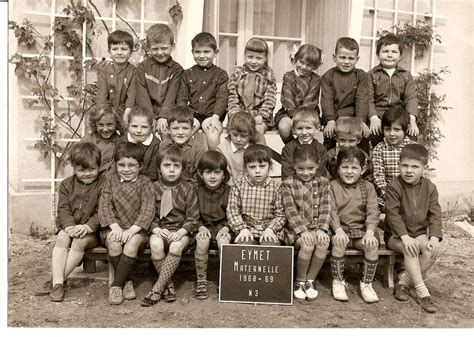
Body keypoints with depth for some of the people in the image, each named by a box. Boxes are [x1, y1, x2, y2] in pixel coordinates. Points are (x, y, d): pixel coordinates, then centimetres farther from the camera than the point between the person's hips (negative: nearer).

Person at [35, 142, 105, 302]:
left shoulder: (103, 184, -4)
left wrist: (88, 226, -27)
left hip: (92, 231, -3)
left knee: (81, 240, -30)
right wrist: (69, 226, -19)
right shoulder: (67, 184, 9)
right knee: (62, 238, -26)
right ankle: (57, 283, -29)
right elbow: (63, 209, -1)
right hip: (69, 227, 3)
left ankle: (55, 281, -21)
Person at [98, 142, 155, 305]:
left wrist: (132, 230, -20)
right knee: (114, 242, -30)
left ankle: (116, 284, -19)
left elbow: (148, 210, -7)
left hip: (137, 229, -1)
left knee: (133, 242, -32)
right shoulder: (111, 179, 9)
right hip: (114, 227, 2)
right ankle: (126, 281, -10)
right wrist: (115, 226, -16)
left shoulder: (145, 182, 2)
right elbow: (104, 205, 0)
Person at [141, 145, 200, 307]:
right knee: (155, 245, -32)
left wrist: (181, 231, -16)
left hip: (181, 231, -1)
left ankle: (157, 288, -26)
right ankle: (168, 285, -17)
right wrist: (157, 229, -14)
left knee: (176, 246, -33)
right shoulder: (154, 188, 6)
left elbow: (192, 217, 1)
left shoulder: (188, 189, 2)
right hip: (159, 230, 1)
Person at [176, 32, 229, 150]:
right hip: (192, 114, 2)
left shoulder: (221, 74, 7)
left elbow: (222, 98, -3)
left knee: (213, 138, -28)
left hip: (211, 115, -2)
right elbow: (182, 97, 7)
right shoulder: (187, 74, 13)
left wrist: (215, 117, -17)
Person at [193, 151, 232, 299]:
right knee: (202, 241, -31)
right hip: (204, 227, 1)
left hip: (222, 226, -1)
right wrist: (200, 227, -13)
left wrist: (226, 227, -14)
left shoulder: (228, 191, 0)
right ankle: (201, 280, -14)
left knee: (223, 241, -32)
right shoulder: (196, 190, 2)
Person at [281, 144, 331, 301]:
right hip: (296, 229, -2)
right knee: (308, 243, -31)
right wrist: (302, 231, -20)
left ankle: (310, 280, -9)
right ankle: (299, 281, -7)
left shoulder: (323, 183, 9)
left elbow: (325, 209, 2)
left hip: (317, 227, 3)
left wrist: (321, 229, -13)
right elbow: (291, 211, -9)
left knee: (324, 242, -28)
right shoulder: (288, 184, 0)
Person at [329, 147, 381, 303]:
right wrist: (338, 230, -23)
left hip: (361, 230, 2)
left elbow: (373, 212, -3)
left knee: (373, 244, -26)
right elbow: (332, 211, -7)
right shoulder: (333, 186, 3)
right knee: (338, 242, -32)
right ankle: (338, 281, -13)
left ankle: (366, 283, -8)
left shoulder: (367, 187, 7)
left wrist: (369, 232, -19)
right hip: (340, 229, -1)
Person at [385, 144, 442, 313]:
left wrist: (434, 237, -18)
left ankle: (404, 280, -12)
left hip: (420, 232, 4)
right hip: (396, 234, -4)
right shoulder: (394, 186, -12)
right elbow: (392, 214, -17)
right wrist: (405, 236, -28)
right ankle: (422, 291, -22)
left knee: (433, 249, -25)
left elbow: (435, 214, -2)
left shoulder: (430, 188, 1)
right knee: (410, 248, -33)